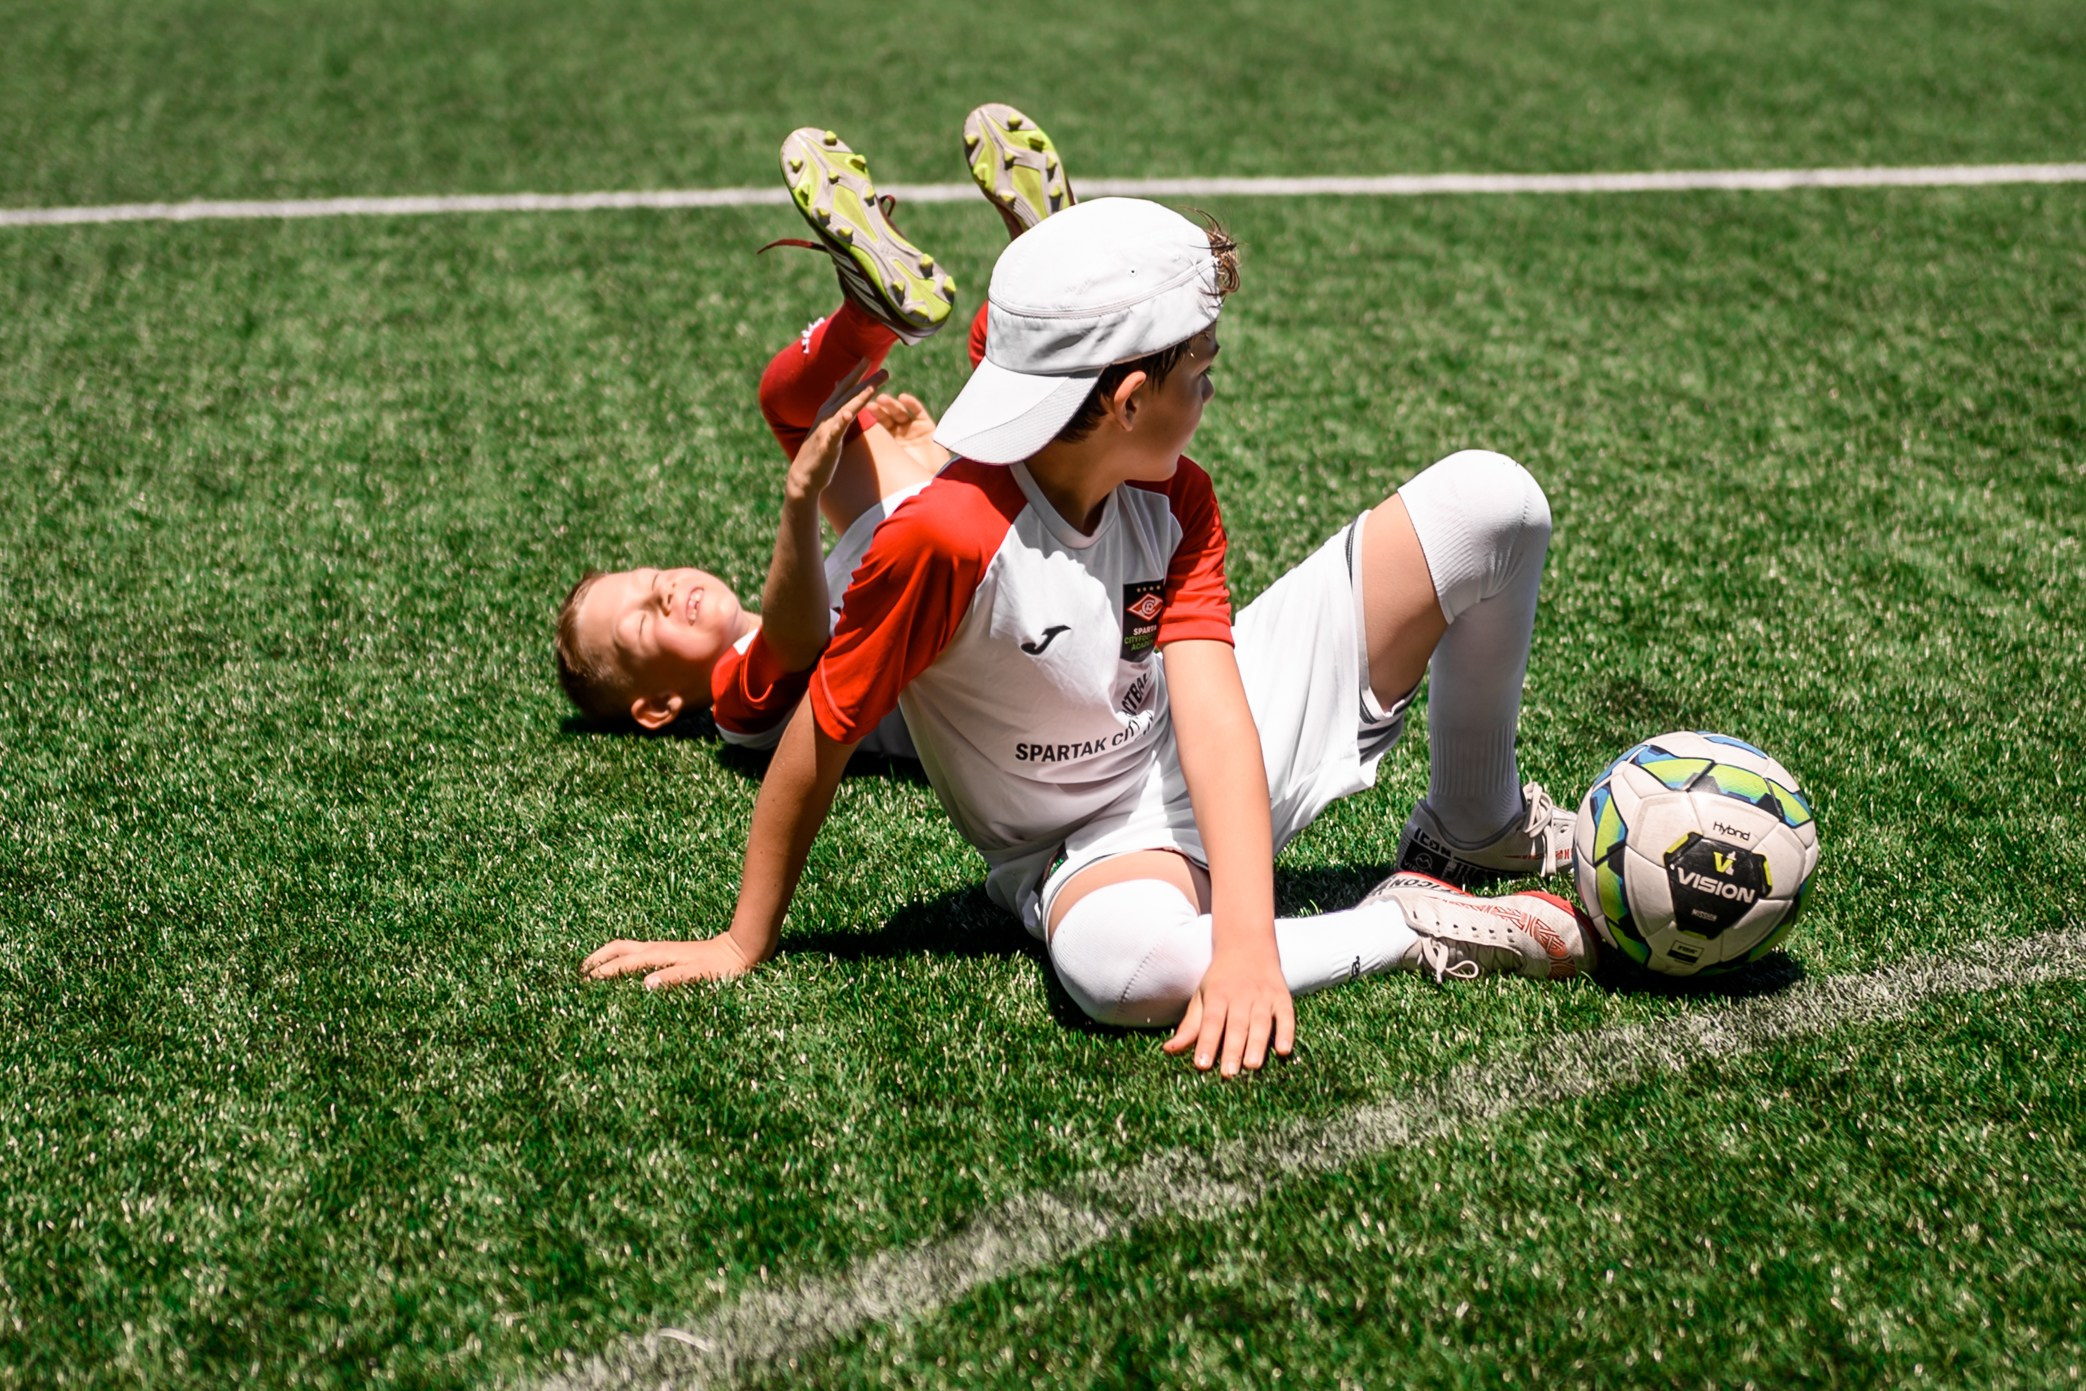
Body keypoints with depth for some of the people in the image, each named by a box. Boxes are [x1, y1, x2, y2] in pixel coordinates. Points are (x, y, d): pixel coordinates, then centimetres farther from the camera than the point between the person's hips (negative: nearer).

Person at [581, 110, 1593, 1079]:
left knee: (1486, 501, -6)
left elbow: (1212, 719, -24)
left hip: (1222, 768, 6)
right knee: (1125, 960, -47)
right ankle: (1408, 925, -19)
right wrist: (743, 946, -11)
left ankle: (1474, 825, 14)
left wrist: (1246, 941, -38)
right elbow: (818, 742, -20)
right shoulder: (946, 538, -29)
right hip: (1093, 846, -5)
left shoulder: (1176, 499, -10)